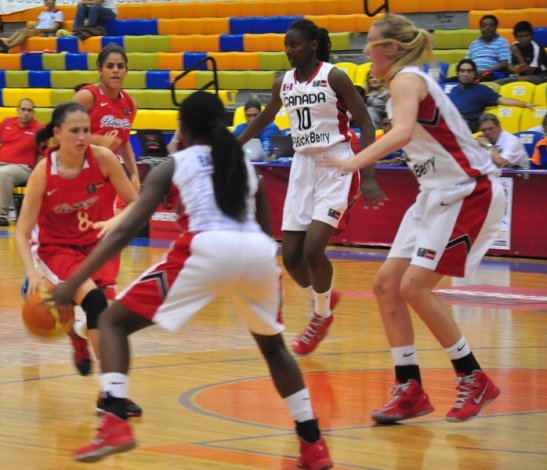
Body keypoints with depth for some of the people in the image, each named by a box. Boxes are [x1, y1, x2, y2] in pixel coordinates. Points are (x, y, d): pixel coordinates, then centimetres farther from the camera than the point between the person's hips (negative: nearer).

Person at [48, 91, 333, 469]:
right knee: (273, 346, 32)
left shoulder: (173, 165, 20)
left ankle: (115, 423, -10)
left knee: (113, 322, 11)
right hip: (259, 252, 4)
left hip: (209, 248, -4)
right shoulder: (246, 165, 30)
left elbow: (127, 229, 11)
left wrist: (73, 283, 10)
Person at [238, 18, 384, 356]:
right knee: (291, 256, -1)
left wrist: (368, 177, -18)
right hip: (302, 167, 6)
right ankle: (325, 299, 28)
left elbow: (365, 123, -11)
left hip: (336, 167, -6)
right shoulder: (283, 84, 6)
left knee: (312, 250, -18)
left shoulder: (334, 77, -10)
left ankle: (322, 316, 7)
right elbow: (264, 119, 25)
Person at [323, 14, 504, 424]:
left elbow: (402, 132, -35)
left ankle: (474, 380, -3)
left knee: (414, 286, -15)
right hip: (438, 193, 10)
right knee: (387, 283, 3)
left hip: (469, 192, -10)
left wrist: (355, 162, -46)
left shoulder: (407, 80, -16)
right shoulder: (409, 82, 13)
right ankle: (410, 390, 5)